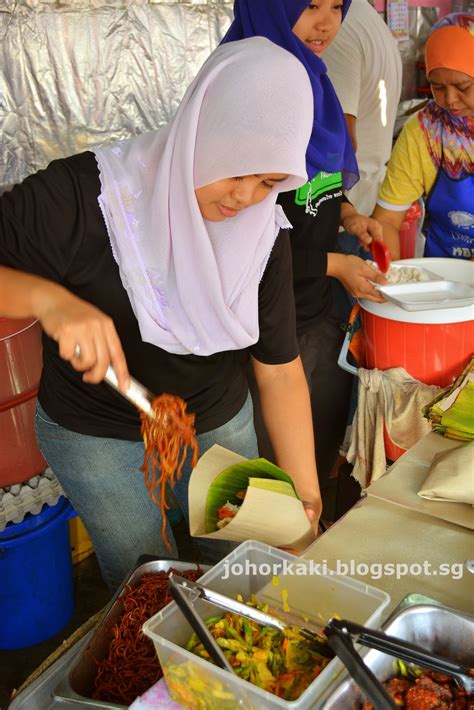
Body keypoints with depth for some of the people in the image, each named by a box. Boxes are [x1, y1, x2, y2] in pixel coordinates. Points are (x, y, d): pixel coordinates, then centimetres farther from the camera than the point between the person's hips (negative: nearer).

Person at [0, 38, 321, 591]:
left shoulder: (263, 232, -13)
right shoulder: (83, 195, -26)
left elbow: (280, 371, -10)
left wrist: (307, 501, -11)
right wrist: (47, 298, -44)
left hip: (220, 423, 4)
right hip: (98, 436, -3)